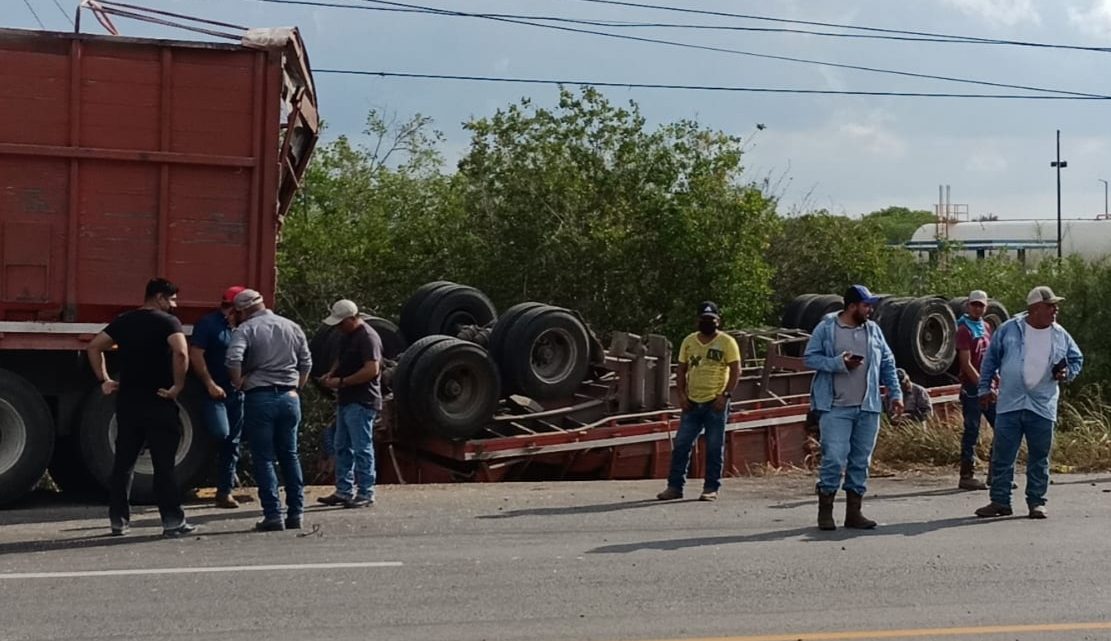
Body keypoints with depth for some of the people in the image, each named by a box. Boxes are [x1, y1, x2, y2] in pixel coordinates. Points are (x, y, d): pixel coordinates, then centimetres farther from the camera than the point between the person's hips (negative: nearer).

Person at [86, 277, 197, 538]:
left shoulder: (123, 321, 11)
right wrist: (178, 385, -16)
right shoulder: (168, 322, -8)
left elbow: (94, 347, 11)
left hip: (127, 400, 5)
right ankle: (173, 521, 0)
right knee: (164, 463, -2)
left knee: (124, 461, 12)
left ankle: (119, 520, 16)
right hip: (158, 402, -5)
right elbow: (181, 352, -24)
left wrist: (104, 380, 12)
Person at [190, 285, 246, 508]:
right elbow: (195, 355, -12)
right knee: (221, 434, -21)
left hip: (235, 393, 6)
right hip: (214, 392, -6)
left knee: (232, 443, 5)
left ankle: (225, 491, 9)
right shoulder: (208, 324, -6)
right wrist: (210, 384, -16)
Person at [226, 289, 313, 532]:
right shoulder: (292, 328, 11)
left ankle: (273, 515, -2)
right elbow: (306, 363, 13)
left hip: (259, 397, -4)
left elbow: (233, 359, -21)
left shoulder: (246, 329, -5)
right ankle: (296, 513, 13)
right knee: (289, 456, 13)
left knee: (264, 459, 2)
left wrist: (238, 384, -7)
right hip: (290, 397, 5)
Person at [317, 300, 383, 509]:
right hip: (346, 401, 10)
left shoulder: (368, 337, -16)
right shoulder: (348, 336, 14)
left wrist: (342, 382, -20)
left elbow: (372, 369, -24)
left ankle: (365, 494, 1)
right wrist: (331, 374, 8)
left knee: (362, 448, -5)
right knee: (342, 447, 13)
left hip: (362, 402, -10)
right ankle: (344, 491, 20)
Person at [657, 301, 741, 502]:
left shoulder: (727, 342, -2)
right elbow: (681, 369, 13)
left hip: (715, 403, -4)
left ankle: (711, 488, 7)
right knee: (681, 445, 3)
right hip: (692, 403, 4)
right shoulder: (689, 341, 10)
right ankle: (675, 486, 8)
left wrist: (725, 395, -14)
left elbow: (735, 370, -5)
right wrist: (681, 394, 1)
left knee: (715, 448, 1)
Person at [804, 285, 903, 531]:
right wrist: (839, 363, -15)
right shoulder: (826, 328, -3)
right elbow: (809, 358, -4)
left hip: (868, 408, 5)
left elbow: (887, 363, 16)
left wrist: (896, 394, 9)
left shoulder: (873, 330, 11)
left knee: (861, 461, 7)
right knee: (834, 459, -9)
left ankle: (854, 512, 16)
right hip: (836, 408, -5)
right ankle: (825, 511, 4)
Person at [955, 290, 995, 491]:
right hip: (972, 389, -8)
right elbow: (966, 363, -14)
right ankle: (967, 476, 1)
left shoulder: (986, 327, 15)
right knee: (972, 431, -5)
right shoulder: (964, 330, -8)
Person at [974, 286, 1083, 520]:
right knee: (1002, 455, 1)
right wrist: (985, 388, 6)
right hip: (1009, 405, -2)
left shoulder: (1060, 336, 6)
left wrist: (1068, 373, -1)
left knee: (1039, 457, 6)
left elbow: (1077, 359, 20)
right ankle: (1000, 501, 10)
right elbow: (991, 359, 7)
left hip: (1043, 407, 2)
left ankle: (1037, 502, 16)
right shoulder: (1009, 329, 0)